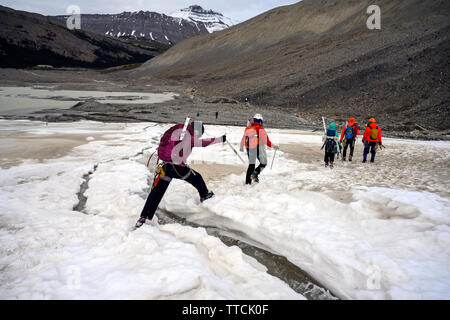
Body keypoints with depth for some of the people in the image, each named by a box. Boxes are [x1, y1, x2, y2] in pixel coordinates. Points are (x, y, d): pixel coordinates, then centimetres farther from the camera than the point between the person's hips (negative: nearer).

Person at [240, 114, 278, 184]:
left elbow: (243, 139, 14)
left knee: (251, 165, 16)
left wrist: (241, 147, 30)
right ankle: (255, 174, -9)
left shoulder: (247, 129, 6)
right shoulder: (261, 129, -7)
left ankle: (248, 182, 13)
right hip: (259, 149, -5)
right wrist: (273, 146, 3)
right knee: (263, 163, 14)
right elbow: (266, 141, -9)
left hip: (249, 149, 5)